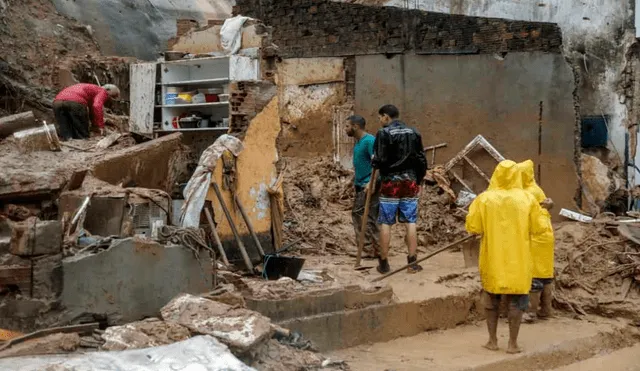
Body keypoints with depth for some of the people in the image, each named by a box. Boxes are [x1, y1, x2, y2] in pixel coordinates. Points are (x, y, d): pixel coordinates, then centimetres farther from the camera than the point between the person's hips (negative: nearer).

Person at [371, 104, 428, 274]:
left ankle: (384, 262, 7)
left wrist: (373, 162, 8)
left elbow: (379, 161, -15)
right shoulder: (414, 133, 7)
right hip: (410, 182, 4)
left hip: (390, 183, -4)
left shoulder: (384, 133, -9)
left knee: (386, 223, 3)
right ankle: (412, 262, 6)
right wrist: (418, 181, 18)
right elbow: (421, 160, 9)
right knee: (410, 222, 6)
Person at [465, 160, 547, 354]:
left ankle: (493, 340, 19)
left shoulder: (484, 198, -8)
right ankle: (512, 343, 9)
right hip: (519, 260, 0)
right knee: (516, 301, 9)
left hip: (493, 259, 1)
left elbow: (472, 227, -7)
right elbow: (539, 228, -3)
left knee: (491, 298, 16)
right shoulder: (527, 198, -7)